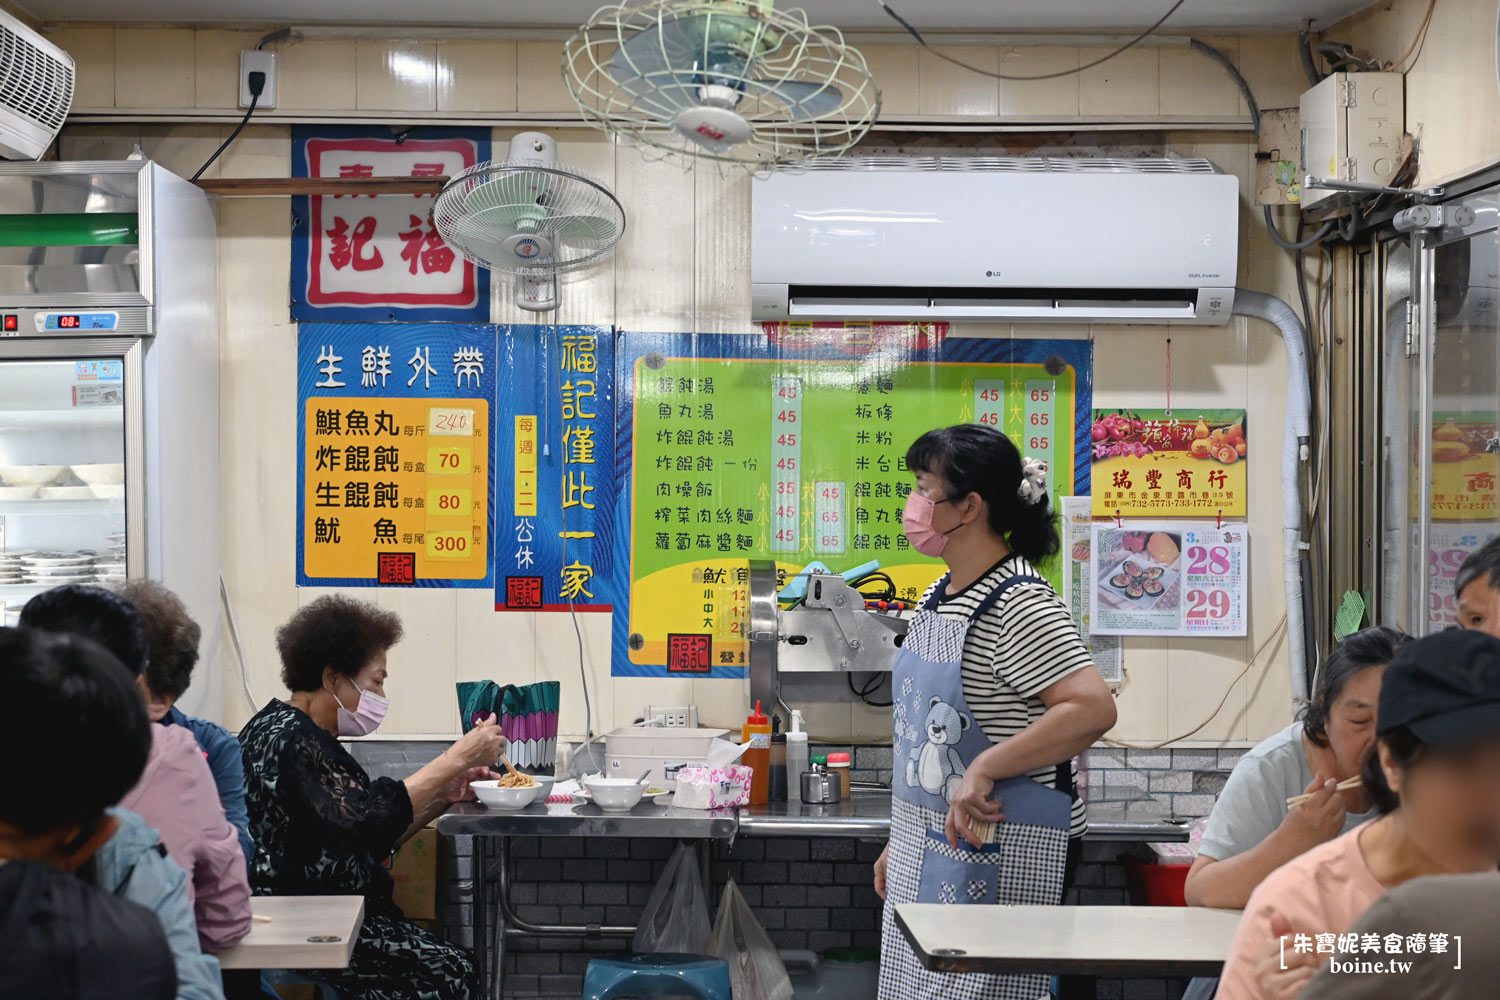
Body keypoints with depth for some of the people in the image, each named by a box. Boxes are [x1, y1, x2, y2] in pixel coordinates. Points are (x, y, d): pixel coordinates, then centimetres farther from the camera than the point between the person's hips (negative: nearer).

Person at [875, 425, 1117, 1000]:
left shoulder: (1020, 604, -17)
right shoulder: (937, 598, 10)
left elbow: (1093, 709, -28)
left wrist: (984, 770, -27)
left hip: (996, 848, -9)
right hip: (924, 845, 9)